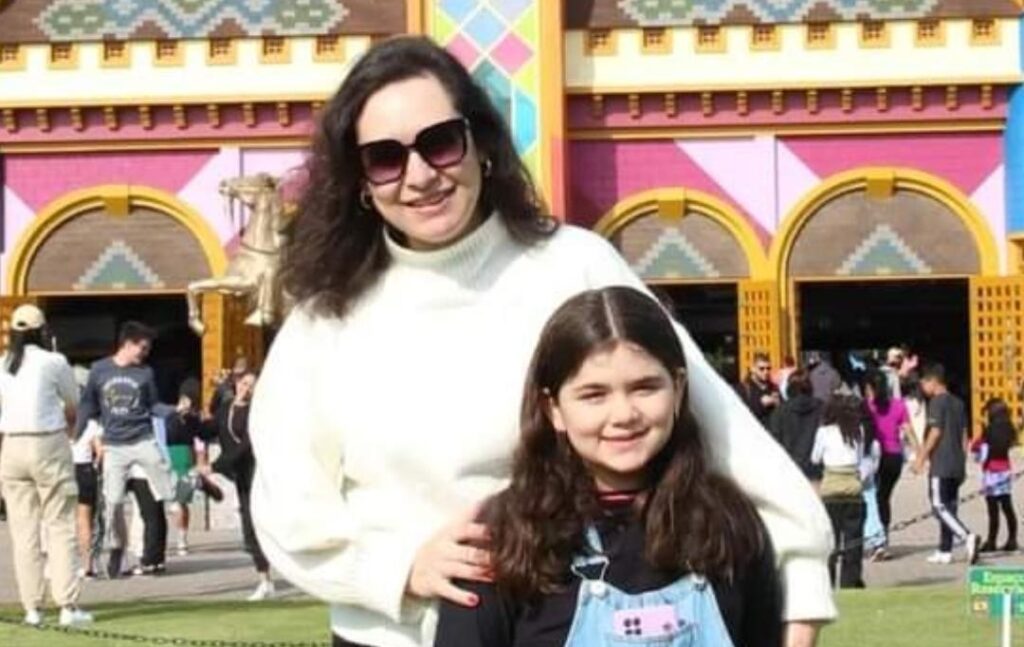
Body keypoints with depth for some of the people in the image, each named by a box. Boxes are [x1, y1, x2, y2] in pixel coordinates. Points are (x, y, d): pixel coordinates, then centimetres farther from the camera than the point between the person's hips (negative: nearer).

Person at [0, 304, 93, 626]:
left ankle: (32, 607, 5)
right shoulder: (54, 362, -4)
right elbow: (73, 407, 6)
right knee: (60, 526, 0)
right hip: (50, 444, -3)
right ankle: (68, 605, -6)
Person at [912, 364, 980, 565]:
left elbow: (935, 433, -15)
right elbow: (964, 434, 16)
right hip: (957, 465, 8)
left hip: (940, 465, -8)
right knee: (949, 506, 11)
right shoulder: (958, 403, 15)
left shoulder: (937, 401, -9)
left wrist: (921, 457, -11)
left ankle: (967, 536, -26)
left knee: (939, 506, -9)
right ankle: (945, 551, 11)